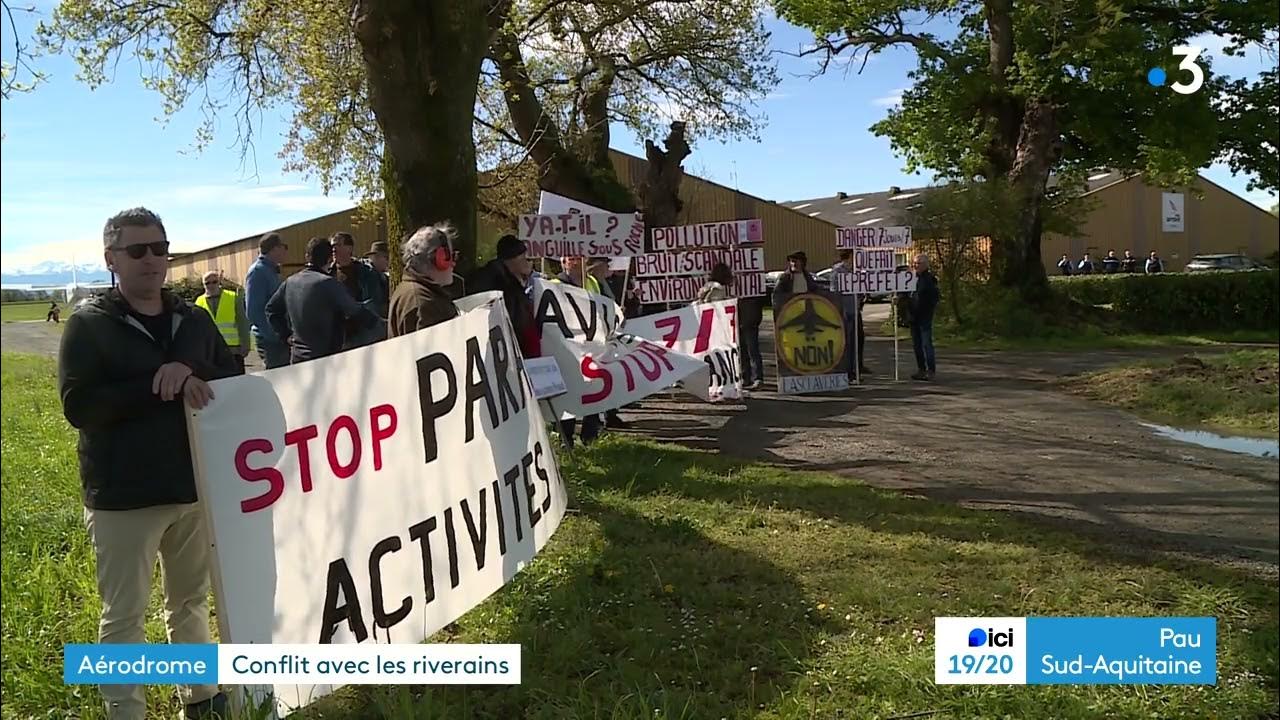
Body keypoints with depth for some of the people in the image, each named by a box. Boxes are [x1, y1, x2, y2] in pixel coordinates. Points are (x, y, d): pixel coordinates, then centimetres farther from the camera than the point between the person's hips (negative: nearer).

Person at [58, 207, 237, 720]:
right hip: (123, 497, -4)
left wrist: (190, 374, -13)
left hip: (195, 488, 5)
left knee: (191, 601, 18)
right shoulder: (89, 324, -6)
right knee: (124, 615, 6)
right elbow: (78, 405, -16)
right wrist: (159, 387, -21)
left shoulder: (193, 319, 7)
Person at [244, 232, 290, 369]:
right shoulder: (258, 271, -13)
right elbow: (253, 311, -19)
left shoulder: (272, 271, 16)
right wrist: (275, 336, -19)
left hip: (279, 338, 9)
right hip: (270, 341, -9)